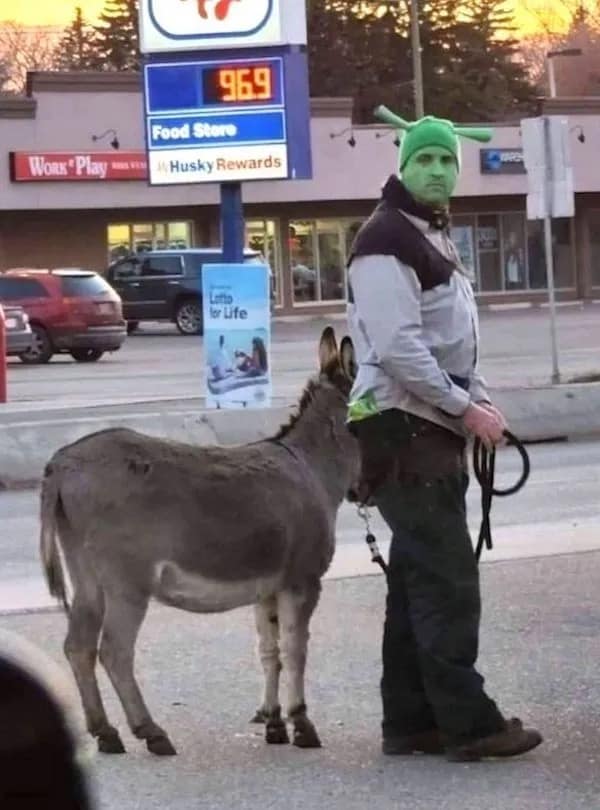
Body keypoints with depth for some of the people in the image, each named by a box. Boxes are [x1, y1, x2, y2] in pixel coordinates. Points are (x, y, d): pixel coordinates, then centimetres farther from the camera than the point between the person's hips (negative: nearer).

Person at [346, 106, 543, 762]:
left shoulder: (433, 236, 19)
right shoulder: (386, 241, -13)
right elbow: (398, 349, -21)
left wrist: (478, 399, 12)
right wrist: (465, 408, -18)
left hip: (434, 428, 10)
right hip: (403, 430, -10)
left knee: (420, 579, 11)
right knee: (447, 579, -10)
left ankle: (410, 721, 16)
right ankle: (468, 723, -8)